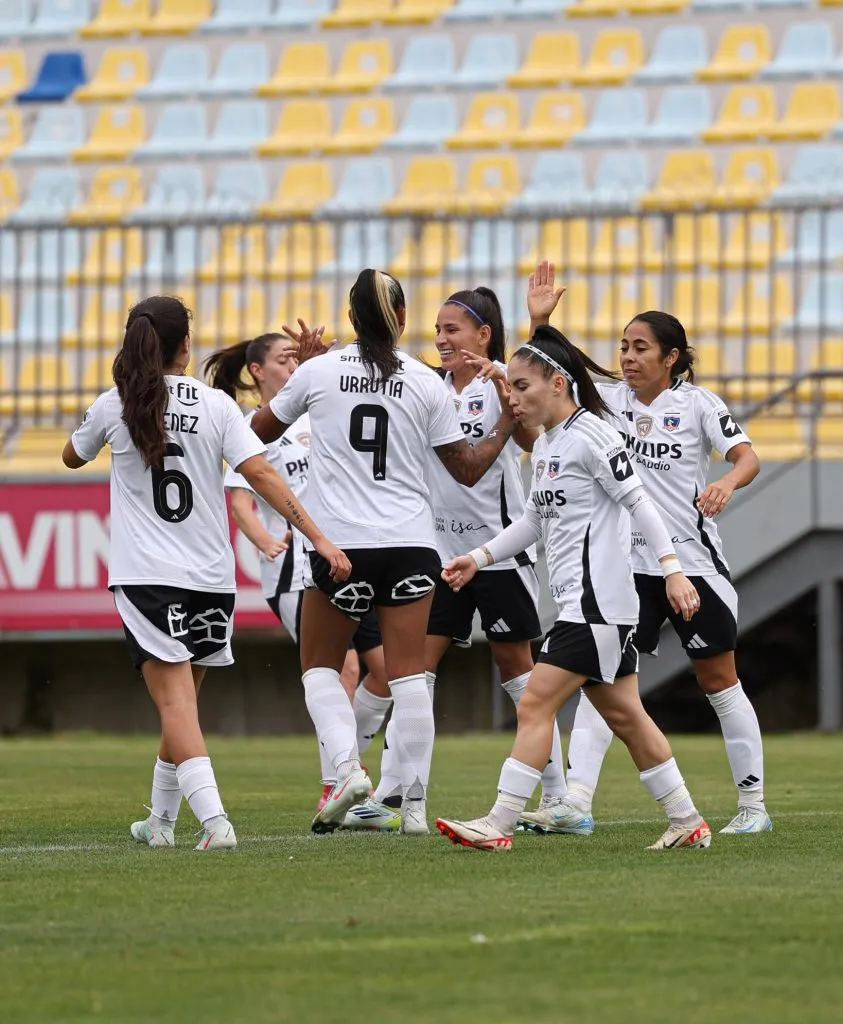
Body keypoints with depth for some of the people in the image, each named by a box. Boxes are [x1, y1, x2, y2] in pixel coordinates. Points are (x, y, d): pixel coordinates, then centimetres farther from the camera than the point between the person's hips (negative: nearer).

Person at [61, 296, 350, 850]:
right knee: (181, 702, 18)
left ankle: (214, 818, -30)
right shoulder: (215, 405, -1)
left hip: (145, 576, -2)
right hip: (211, 577, 2)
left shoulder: (115, 405, 1)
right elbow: (262, 475, -10)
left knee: (176, 702, -11)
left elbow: (72, 456, 21)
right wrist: (319, 538, -13)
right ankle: (162, 820, 29)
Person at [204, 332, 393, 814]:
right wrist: (266, 542, -30)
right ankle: (333, 791, -7)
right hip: (295, 573, -7)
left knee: (387, 667, 4)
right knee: (344, 669, -14)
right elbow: (240, 502, -14)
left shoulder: (314, 416, 14)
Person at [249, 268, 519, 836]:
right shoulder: (425, 382, 1)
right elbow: (468, 468, 6)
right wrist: (508, 423, 21)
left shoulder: (318, 372, 0)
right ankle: (414, 804, 0)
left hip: (340, 544, -1)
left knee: (320, 666, 13)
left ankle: (346, 767, -9)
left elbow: (261, 429, 16)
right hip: (411, 544, 1)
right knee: (409, 675, 2)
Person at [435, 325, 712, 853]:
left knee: (535, 704, -11)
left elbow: (638, 502, -14)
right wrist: (480, 558, 18)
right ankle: (688, 821, 18)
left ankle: (499, 825, -12)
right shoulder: (545, 446, 16)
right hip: (580, 603, 10)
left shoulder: (589, 436, -11)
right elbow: (536, 519, 26)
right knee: (623, 713, 12)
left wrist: (672, 568, -19)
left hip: (596, 601, -10)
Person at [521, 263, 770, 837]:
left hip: (692, 562, -4)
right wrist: (540, 321, -8)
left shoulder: (697, 403, -5)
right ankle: (577, 800, -12)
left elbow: (748, 457, -9)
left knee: (720, 681, 3)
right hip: (627, 565, 4)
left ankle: (754, 804, 13)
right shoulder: (612, 401, 6)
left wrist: (727, 483, -31)